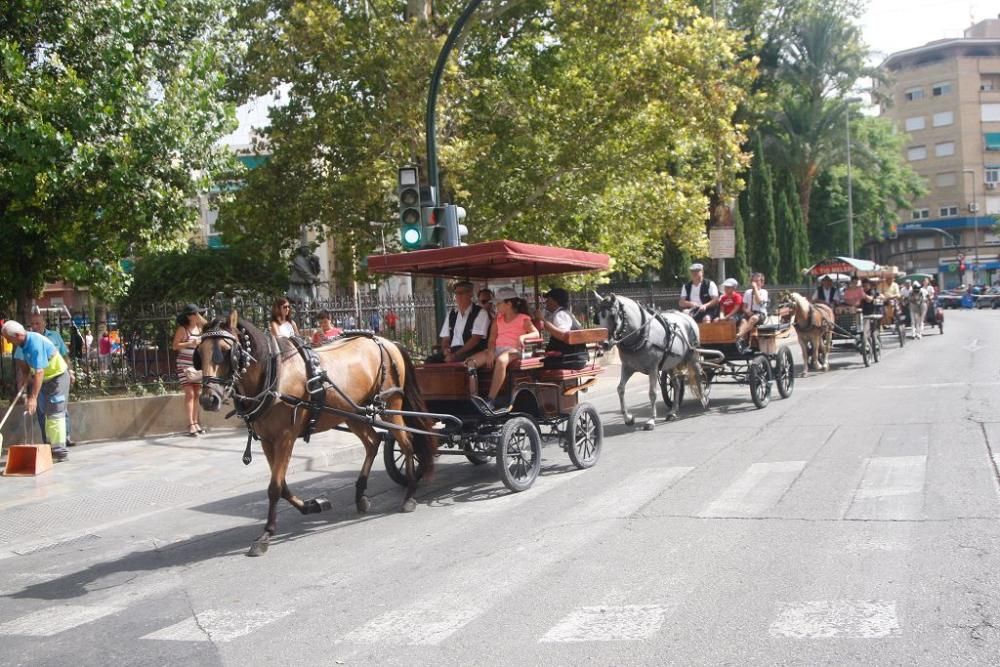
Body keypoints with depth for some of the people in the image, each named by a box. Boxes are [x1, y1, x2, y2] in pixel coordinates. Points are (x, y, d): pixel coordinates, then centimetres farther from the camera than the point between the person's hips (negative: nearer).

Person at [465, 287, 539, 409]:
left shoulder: (523, 318, 6)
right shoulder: (498, 318, 21)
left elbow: (536, 333, -6)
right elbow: (492, 339, 12)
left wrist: (523, 336, -26)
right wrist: (491, 352, -8)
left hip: (513, 350, -6)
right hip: (497, 349, 6)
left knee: (501, 360, -42)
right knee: (471, 362, -20)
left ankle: (491, 401, -44)